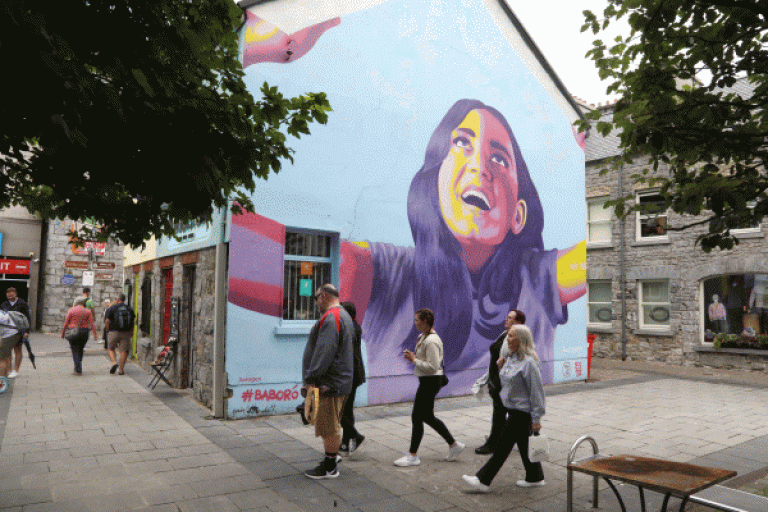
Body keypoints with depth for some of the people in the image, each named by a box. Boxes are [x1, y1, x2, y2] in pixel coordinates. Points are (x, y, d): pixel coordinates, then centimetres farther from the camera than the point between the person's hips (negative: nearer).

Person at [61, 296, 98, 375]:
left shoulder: (71, 310, -1)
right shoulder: (87, 311, 3)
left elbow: (66, 323, -2)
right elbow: (91, 324, -3)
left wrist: (63, 333, 7)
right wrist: (95, 334, -3)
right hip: (84, 332, 2)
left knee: (75, 351, 2)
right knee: (80, 350, 19)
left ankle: (78, 370, -3)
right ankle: (77, 367, 27)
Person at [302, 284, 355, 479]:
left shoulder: (330, 318, -17)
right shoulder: (345, 316, 18)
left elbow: (324, 353, -25)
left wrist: (311, 380, -23)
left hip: (329, 383, -11)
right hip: (340, 381, 11)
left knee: (329, 427, -1)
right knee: (331, 425, 21)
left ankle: (330, 467, 9)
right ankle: (332, 456, 32)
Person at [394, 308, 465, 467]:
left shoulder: (431, 341, -21)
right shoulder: (424, 337, 11)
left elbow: (433, 367, -25)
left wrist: (414, 360, -19)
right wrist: (413, 356, 4)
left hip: (430, 382, -11)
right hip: (426, 382, 11)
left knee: (417, 417, -1)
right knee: (427, 417, 17)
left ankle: (412, 456, 11)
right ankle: (454, 445, 26)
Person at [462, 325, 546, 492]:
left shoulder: (529, 362, -21)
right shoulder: (511, 358, 8)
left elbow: (537, 392, -20)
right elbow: (507, 383, 19)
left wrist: (536, 419, -18)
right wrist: (501, 369, 0)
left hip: (522, 412, -9)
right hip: (515, 410, 9)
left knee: (504, 444, -4)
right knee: (523, 444, 18)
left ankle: (483, 480, 2)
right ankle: (535, 478, 33)